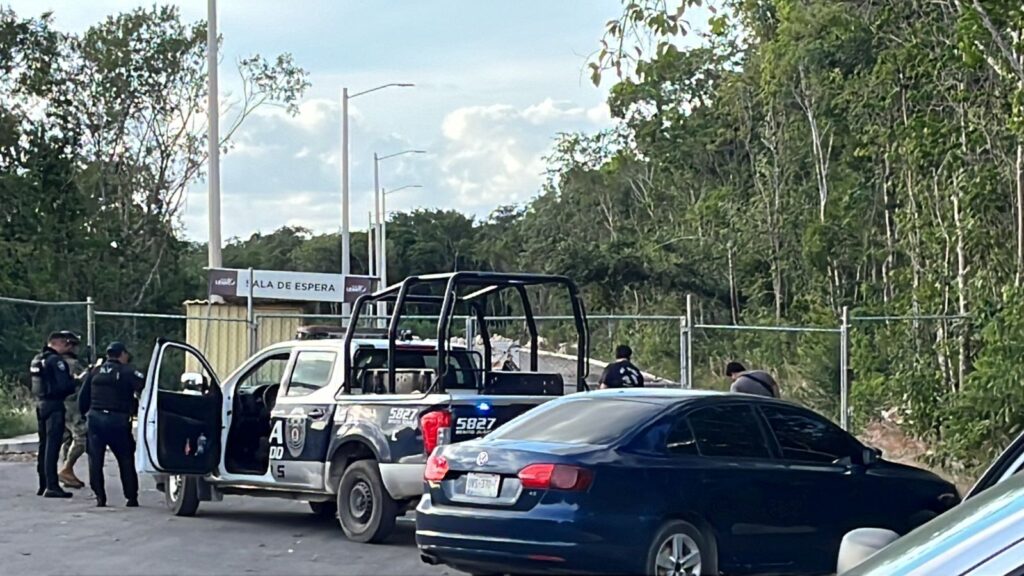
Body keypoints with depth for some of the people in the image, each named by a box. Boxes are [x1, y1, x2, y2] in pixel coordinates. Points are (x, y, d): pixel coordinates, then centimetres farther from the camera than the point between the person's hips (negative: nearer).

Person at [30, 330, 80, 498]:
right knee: (52, 445, -9)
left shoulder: (37, 360, 15)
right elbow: (64, 385, -22)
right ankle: (52, 486, -11)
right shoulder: (56, 361, -15)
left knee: (44, 445, 15)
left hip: (40, 404, 9)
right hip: (54, 405, -9)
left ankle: (43, 484, 20)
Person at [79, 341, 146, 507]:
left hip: (95, 418, 3)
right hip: (117, 420, -3)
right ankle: (132, 497, 6)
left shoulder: (95, 372, 14)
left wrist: (85, 414, 24)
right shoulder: (127, 372, 0)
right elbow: (143, 388, -13)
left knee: (95, 459, 7)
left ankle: (100, 497, 1)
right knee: (126, 459, 8)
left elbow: (82, 398, 14)